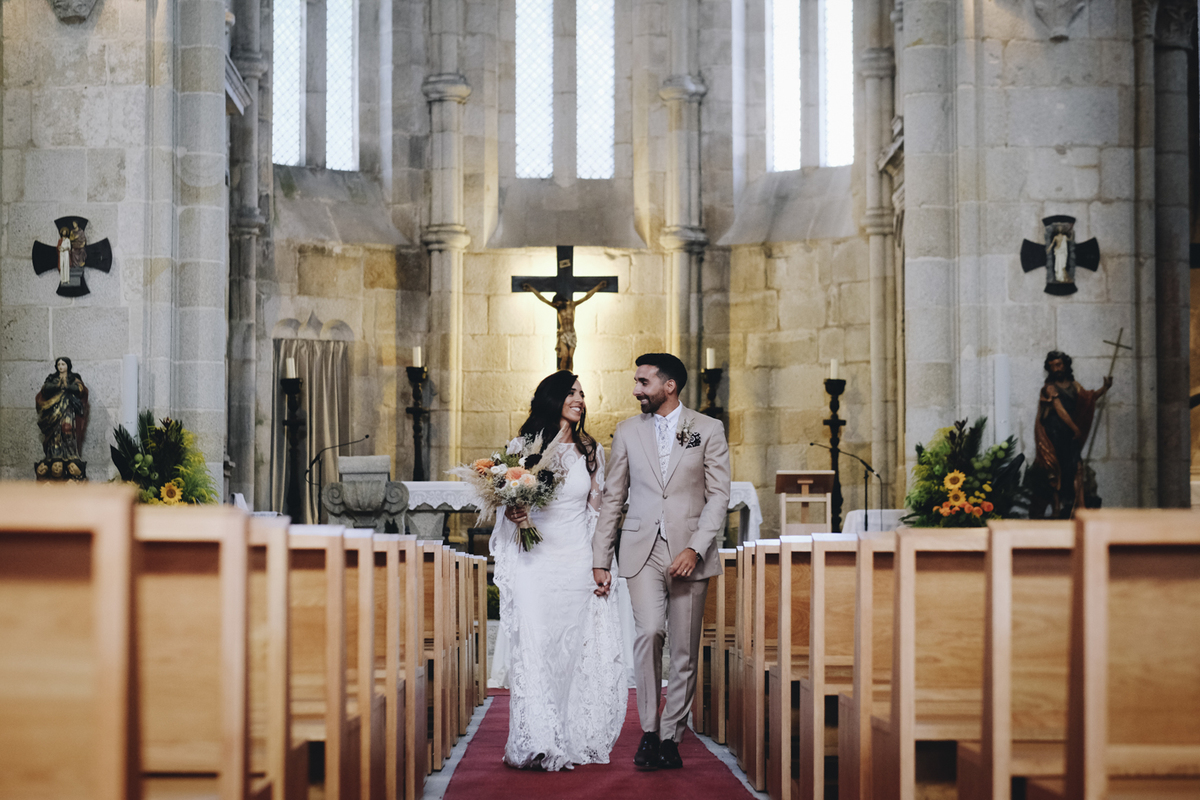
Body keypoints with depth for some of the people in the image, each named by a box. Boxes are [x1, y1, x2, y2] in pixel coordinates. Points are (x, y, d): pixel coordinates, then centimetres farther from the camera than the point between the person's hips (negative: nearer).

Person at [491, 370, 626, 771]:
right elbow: (508, 502, 10)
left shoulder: (591, 451, 10)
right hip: (535, 563, -2)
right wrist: (513, 514, -14)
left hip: (578, 562, 2)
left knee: (576, 650, 1)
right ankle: (539, 743, -6)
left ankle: (573, 741, 9)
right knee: (536, 648, -8)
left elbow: (597, 511, 11)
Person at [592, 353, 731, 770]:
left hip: (689, 552, 0)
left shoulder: (708, 430, 4)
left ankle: (670, 738, 13)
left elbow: (719, 496, 0)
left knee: (685, 650, 2)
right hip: (642, 549, 0)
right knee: (648, 632, -19)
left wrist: (695, 549, -12)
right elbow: (613, 497, 12)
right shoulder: (628, 432, 10)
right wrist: (600, 559, 7)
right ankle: (648, 732, -9)